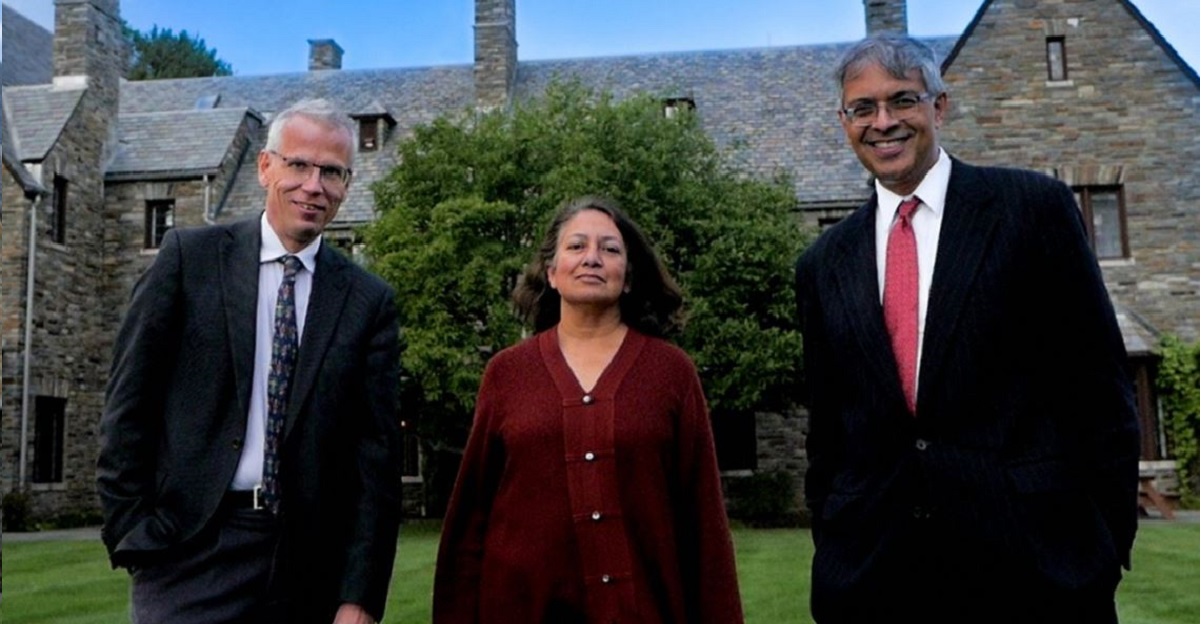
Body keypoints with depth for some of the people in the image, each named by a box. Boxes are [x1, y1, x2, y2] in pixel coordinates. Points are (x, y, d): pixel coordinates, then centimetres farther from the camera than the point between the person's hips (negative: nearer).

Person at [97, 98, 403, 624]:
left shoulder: (369, 301, 1)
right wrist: (132, 529, -4)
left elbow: (376, 452, -1)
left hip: (308, 561, 2)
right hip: (192, 548, -1)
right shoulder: (189, 256, 0)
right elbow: (128, 399, 0)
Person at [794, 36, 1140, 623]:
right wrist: (832, 544, 8)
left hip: (1034, 555, -2)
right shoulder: (823, 265, 7)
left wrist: (1108, 539, -3)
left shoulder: (1034, 207, -1)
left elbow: (1099, 383, -1)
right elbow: (825, 424, 11)